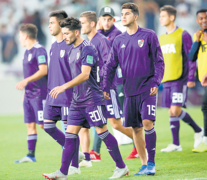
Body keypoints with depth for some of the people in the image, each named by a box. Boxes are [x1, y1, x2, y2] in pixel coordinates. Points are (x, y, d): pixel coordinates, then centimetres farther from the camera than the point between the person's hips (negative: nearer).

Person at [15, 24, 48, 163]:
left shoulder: (39, 50, -13)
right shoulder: (28, 52, 17)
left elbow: (43, 70, -23)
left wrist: (26, 81, -28)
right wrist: (26, 92, 24)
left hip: (39, 94, -9)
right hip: (29, 94, 9)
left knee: (44, 124, -9)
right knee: (30, 124, 8)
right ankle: (31, 155, 10)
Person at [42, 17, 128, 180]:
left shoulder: (87, 49, -13)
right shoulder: (72, 50, 15)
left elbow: (85, 75, -23)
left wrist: (64, 87, -29)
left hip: (92, 99, -9)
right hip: (77, 100, 9)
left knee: (102, 132, -5)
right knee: (70, 134, 3)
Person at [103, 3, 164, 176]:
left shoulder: (149, 36, -1)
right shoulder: (119, 41, 10)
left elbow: (159, 61, -1)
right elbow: (111, 66, 12)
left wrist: (156, 82, -11)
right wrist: (106, 87, 3)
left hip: (147, 89, -4)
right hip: (130, 91, 4)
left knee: (147, 122, -17)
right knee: (136, 128, 5)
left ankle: (151, 163, -10)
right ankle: (144, 164, 14)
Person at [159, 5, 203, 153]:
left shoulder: (183, 35, -5)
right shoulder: (162, 38, 16)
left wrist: (191, 78, -12)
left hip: (180, 79, -7)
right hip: (167, 80, 7)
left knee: (176, 110, -14)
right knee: (172, 112, 4)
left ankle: (198, 131, 5)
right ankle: (176, 144, 7)